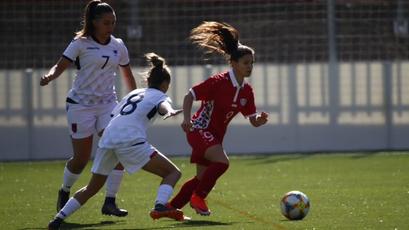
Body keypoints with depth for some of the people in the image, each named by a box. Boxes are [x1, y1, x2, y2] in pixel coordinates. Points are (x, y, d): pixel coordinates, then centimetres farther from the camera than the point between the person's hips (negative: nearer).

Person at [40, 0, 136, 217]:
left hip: (107, 103, 4)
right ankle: (64, 191, 31)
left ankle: (110, 202, -10)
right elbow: (61, 65, -13)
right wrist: (49, 76, -34)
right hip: (81, 104, -4)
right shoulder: (81, 43, -7)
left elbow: (127, 74, 19)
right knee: (81, 158, 0)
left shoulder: (118, 46, 6)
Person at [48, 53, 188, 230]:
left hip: (107, 139, 6)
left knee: (92, 188, 23)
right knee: (173, 172, 1)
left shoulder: (134, 93, 31)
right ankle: (160, 206, -23)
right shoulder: (159, 96, 13)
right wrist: (170, 112, -33)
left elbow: (113, 115, 35)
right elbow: (163, 106, -12)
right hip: (130, 141, -6)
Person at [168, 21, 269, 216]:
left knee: (202, 178, 11)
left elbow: (253, 121, 6)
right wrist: (187, 118, -31)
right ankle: (198, 198, -12)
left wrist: (260, 119, -18)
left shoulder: (246, 91, 2)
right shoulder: (219, 82, -19)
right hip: (200, 130, -8)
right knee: (222, 162, -28)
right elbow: (190, 96, -17)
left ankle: (170, 207, 24)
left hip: (215, 135, 8)